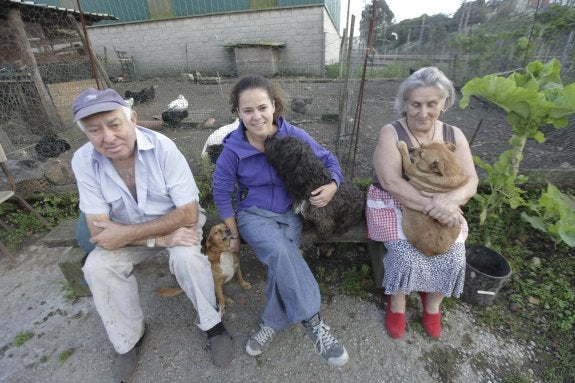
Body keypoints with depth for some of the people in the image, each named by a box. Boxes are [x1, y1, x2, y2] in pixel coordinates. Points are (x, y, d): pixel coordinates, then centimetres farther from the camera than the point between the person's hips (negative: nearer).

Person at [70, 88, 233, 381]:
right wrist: (160, 239, -29)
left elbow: (189, 214, -26)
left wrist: (127, 233, -28)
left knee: (185, 257, -31)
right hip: (128, 231, 4)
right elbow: (99, 230, -16)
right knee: (96, 267, -19)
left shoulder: (163, 148, -26)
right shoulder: (83, 161, -16)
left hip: (178, 220, -3)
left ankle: (211, 323, -3)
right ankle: (129, 339, 6)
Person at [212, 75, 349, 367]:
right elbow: (222, 193, -3)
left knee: (283, 262, -23)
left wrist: (333, 185, -19)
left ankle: (271, 323, 3)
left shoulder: (294, 136, -10)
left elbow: (328, 159, 2)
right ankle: (313, 323, -16)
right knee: (281, 252, -31)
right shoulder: (233, 149, -13)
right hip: (253, 214, -1)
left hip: (290, 213, 2)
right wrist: (233, 235, -1)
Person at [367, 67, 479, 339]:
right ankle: (396, 304, 9)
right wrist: (432, 206, -31)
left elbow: (471, 181, -5)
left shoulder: (454, 135, 2)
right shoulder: (391, 133, -12)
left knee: (453, 256, -16)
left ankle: (432, 304, 18)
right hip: (394, 204, -3)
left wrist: (448, 201, -28)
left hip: (442, 207, 4)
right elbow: (390, 181, -23)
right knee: (408, 254, -25)